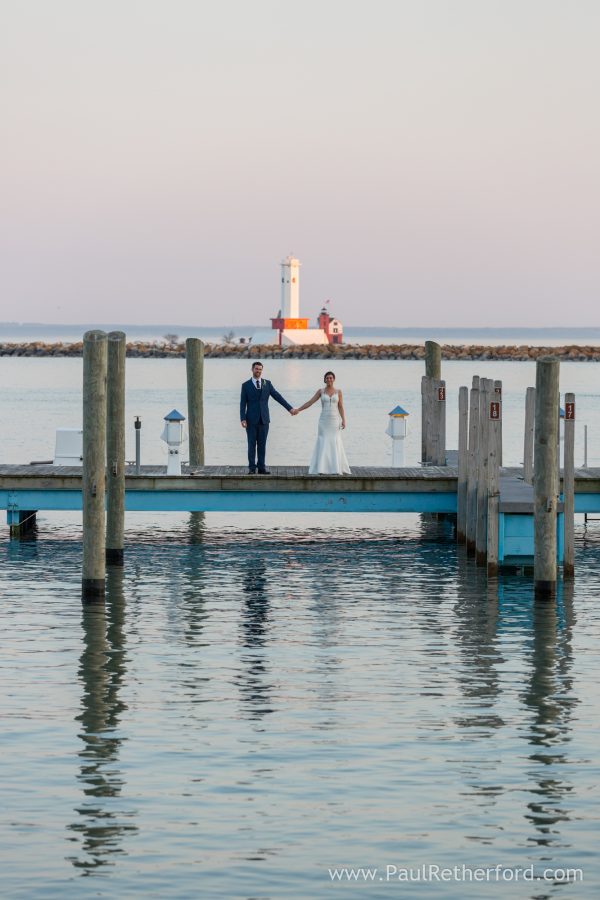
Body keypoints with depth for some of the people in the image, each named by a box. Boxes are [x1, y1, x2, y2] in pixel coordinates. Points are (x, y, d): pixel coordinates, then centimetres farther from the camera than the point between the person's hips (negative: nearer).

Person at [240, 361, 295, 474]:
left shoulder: (267, 384, 9)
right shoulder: (246, 385, 2)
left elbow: (277, 396, 6)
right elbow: (243, 404, 0)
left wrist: (289, 408, -2)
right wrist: (243, 419, -10)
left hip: (264, 419, 2)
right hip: (251, 420, -2)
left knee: (262, 445, 3)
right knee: (252, 445, 0)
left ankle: (261, 468, 5)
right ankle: (252, 468, 2)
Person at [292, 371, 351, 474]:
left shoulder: (338, 392, 5)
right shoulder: (321, 391, 4)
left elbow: (341, 407, 3)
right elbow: (309, 402, 4)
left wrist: (343, 420, -8)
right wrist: (298, 410, -3)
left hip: (335, 421, 0)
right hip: (324, 421, 0)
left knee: (335, 445, -2)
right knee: (323, 444, -4)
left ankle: (336, 468, 5)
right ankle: (322, 469, -2)